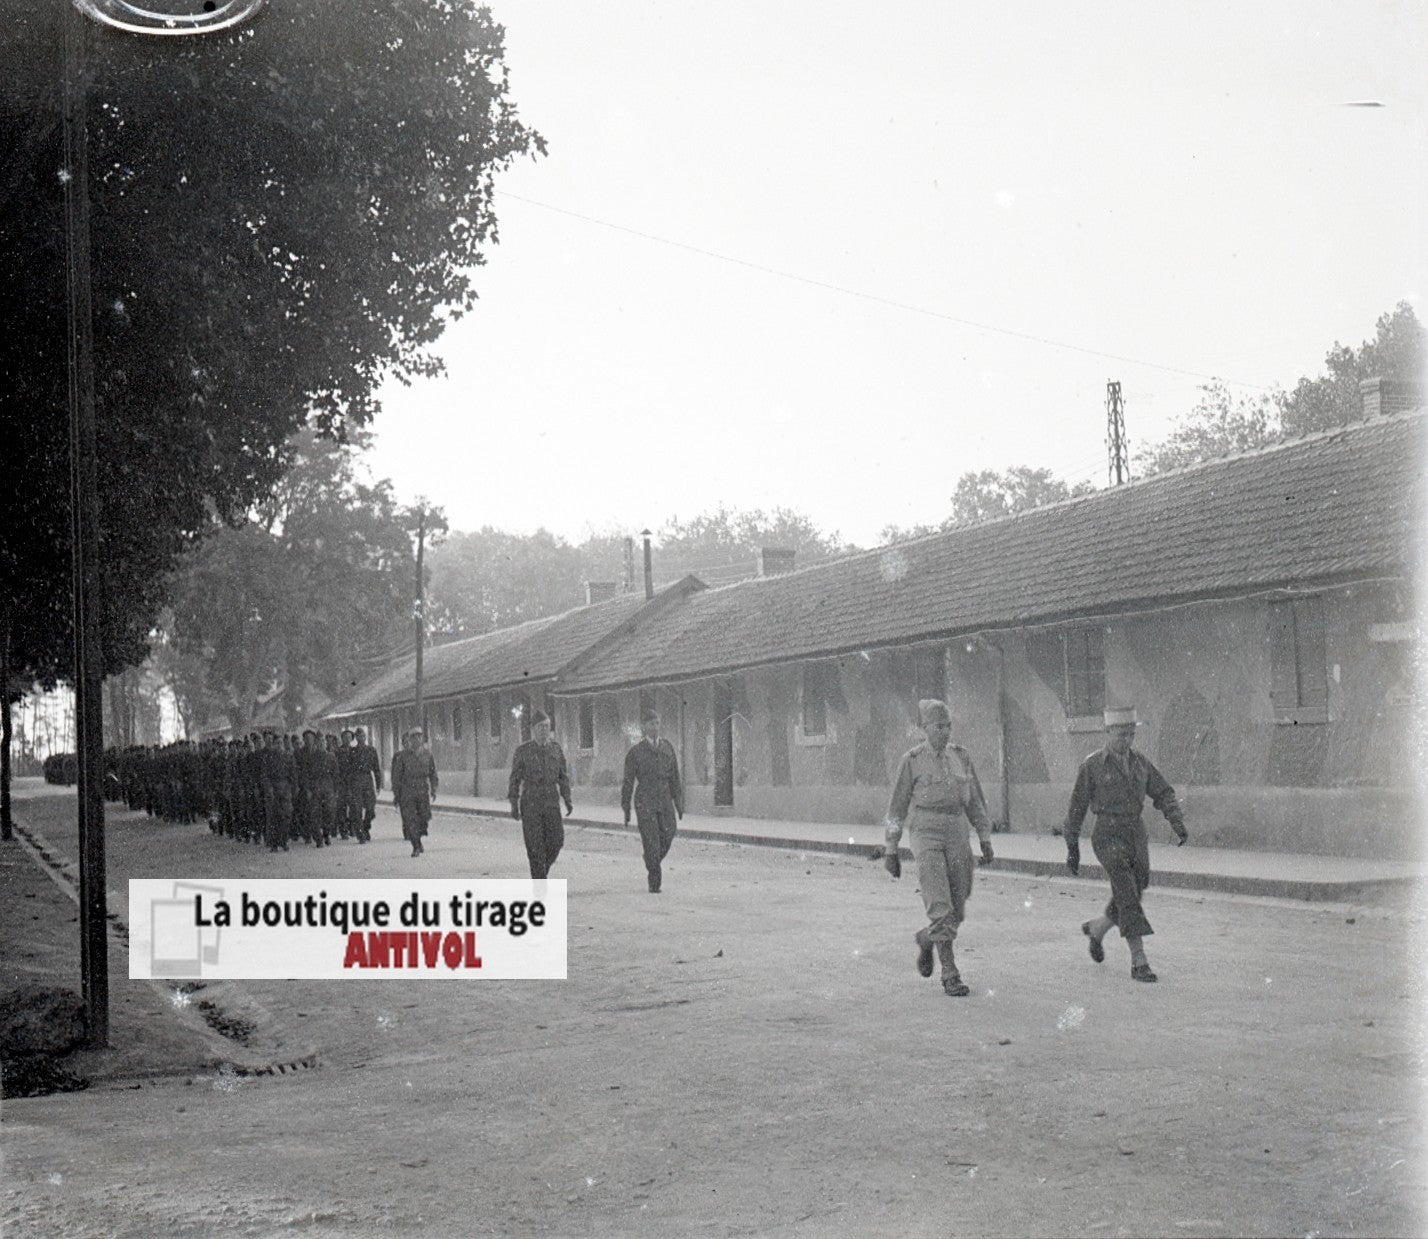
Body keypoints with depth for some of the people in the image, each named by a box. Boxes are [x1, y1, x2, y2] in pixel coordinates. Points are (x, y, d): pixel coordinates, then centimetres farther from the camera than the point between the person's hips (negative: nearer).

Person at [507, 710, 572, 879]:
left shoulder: (556, 749, 7)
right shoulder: (522, 751, -3)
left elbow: (563, 777, 11)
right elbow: (515, 779, -1)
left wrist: (568, 801, 4)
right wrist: (514, 805, -7)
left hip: (551, 802, 3)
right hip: (530, 802, -3)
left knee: (556, 840, -5)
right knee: (535, 845, -5)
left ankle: (542, 869, 22)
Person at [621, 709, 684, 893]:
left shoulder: (667, 747, 8)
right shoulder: (635, 751, -2)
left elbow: (675, 777, 11)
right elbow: (628, 781, 2)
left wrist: (679, 803, 7)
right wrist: (626, 809, 1)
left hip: (664, 801, 3)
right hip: (645, 801, -3)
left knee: (668, 834, -7)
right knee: (651, 842, -6)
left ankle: (653, 864, 21)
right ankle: (654, 882, 5)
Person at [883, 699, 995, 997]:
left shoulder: (961, 756, 10)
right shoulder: (911, 760, -2)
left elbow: (975, 800, 14)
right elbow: (897, 806, 2)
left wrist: (986, 841, 7)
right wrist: (890, 850, 1)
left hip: (957, 837, 5)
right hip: (925, 835, -5)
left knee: (956, 911, 7)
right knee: (940, 907, -16)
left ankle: (926, 938, 38)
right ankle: (950, 976, -10)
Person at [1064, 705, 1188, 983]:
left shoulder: (1140, 761, 8)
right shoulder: (1091, 766, -5)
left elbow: (1164, 795, 6)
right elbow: (1076, 808, -1)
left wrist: (1179, 824, -12)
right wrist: (1072, 848, 0)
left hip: (1136, 835, 6)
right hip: (1108, 836, -5)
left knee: (1131, 897, 12)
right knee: (1128, 897, -17)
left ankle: (1096, 929, 40)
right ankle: (1139, 961, -15)